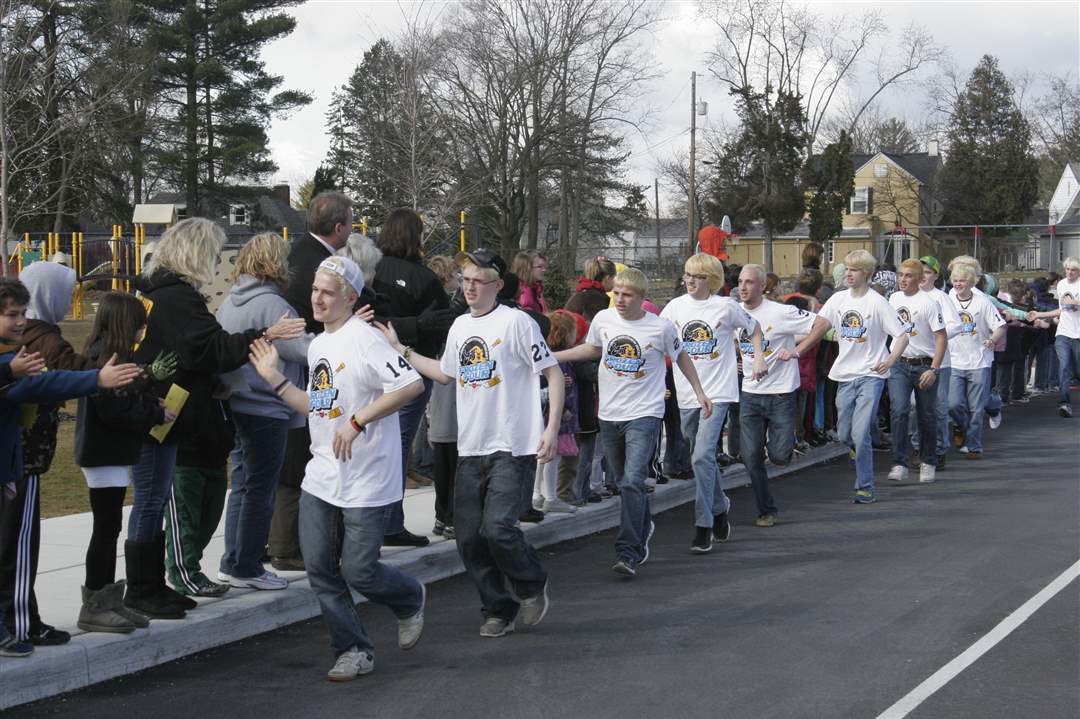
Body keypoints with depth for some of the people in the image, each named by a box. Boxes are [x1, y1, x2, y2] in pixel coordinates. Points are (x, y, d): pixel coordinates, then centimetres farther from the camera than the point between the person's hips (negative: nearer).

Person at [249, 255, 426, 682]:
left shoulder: (363, 339, -15)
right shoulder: (317, 346, 13)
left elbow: (412, 385, -26)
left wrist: (357, 421, -26)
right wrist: (274, 378, 13)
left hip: (367, 482, -8)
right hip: (321, 478, 8)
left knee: (358, 571, -3)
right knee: (319, 568, 5)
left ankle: (410, 600, 28)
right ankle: (353, 650, 17)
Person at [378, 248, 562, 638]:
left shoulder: (516, 321, -7)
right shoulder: (460, 326, 14)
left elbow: (553, 373, -6)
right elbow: (446, 373, 29)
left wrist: (552, 428, -14)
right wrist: (401, 350, 26)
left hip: (513, 448, -7)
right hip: (471, 449, 7)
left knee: (497, 527, -17)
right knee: (469, 538, 4)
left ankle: (532, 586, 11)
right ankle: (499, 610, 20)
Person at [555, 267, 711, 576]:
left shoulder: (661, 327, -9)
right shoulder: (603, 319, 0)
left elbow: (680, 356, 9)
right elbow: (592, 349, 20)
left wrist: (699, 391, 11)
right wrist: (551, 356, 14)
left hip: (644, 414, -4)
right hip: (609, 414, 4)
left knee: (633, 482, -18)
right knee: (625, 483, 15)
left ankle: (628, 554, -18)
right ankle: (644, 529, 41)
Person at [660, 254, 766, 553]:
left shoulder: (726, 307, -3)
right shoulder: (675, 307, 3)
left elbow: (753, 327, 14)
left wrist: (758, 358, 5)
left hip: (718, 392, -4)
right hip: (687, 393, 4)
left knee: (702, 456, -16)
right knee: (702, 457, 16)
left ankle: (703, 526, -12)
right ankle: (720, 508, 38)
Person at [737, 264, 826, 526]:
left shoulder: (781, 312, -14)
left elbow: (821, 324, -12)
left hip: (781, 393, -4)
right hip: (750, 393, 4)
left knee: (780, 457, -7)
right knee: (751, 457, -1)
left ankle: (787, 439, 30)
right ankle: (766, 511, 13)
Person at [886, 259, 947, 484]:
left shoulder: (928, 302, -11)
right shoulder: (893, 299, 8)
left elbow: (941, 338, -13)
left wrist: (933, 369, -20)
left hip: (924, 365, -3)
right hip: (899, 365, 4)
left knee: (927, 417, 7)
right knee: (898, 411, -14)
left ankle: (928, 463, 24)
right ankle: (900, 464, -14)